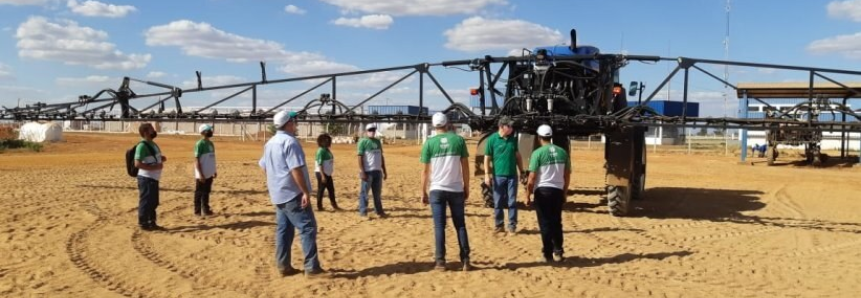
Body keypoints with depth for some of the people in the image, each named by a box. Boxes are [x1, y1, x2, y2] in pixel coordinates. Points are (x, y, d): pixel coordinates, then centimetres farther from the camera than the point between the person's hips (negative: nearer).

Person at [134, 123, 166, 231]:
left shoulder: (152, 144, 13)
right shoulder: (142, 146, -17)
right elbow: (137, 163, -24)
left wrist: (161, 158, 7)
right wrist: (154, 167, -24)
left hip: (153, 178, 10)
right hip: (146, 178, -10)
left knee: (153, 202, 16)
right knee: (146, 202, -1)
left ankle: (151, 223, 26)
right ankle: (143, 224, 9)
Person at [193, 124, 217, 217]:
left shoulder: (211, 143, 11)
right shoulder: (200, 144, -15)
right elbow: (196, 160, -17)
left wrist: (214, 170, 17)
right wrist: (200, 174, -21)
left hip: (209, 173, 8)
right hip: (202, 174, -8)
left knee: (206, 192, 16)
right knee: (199, 193, 2)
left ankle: (205, 209, 24)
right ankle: (197, 211, 10)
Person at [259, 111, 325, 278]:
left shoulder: (270, 143, 13)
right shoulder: (290, 142, -16)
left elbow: (264, 166, 21)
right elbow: (296, 169, -22)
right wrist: (306, 192, -21)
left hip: (278, 194, 9)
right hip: (293, 194, -9)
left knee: (283, 230, 13)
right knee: (307, 228, -6)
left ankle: (283, 266, 16)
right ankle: (312, 268, -8)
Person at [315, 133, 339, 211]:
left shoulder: (327, 150, 11)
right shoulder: (321, 151, -16)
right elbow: (320, 164, -21)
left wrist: (325, 175, 19)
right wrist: (322, 175, -25)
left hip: (328, 173, 9)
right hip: (321, 173, -9)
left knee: (331, 189, 13)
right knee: (321, 190, 0)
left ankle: (334, 205, 20)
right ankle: (319, 206, 9)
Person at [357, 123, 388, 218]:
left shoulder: (377, 141, 14)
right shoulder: (363, 142, -6)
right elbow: (360, 157, -11)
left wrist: (384, 171, 15)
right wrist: (362, 172, -17)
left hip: (378, 171, 7)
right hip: (367, 171, -6)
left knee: (377, 192, 14)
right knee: (364, 192, -1)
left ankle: (379, 211, 22)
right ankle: (363, 212, 6)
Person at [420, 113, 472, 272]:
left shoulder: (429, 142, -2)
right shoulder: (458, 140, 0)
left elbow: (425, 170, -1)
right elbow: (465, 166, 2)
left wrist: (423, 192, 7)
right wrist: (466, 187, 11)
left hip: (437, 190, -1)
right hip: (456, 189, 1)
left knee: (439, 226, 5)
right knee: (460, 225, 9)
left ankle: (440, 261, 5)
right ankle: (465, 260, 9)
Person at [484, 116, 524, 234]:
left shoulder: (513, 139, 5)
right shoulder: (492, 139, -6)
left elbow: (517, 156, 13)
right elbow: (487, 158, -4)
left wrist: (521, 172, 12)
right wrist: (487, 174, -10)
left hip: (512, 175, 2)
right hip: (498, 176, -2)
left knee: (512, 202, 3)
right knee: (498, 202, 5)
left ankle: (512, 225, 10)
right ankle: (499, 225, 17)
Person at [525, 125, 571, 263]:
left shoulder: (538, 153, -10)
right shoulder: (562, 152, 4)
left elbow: (532, 178, -12)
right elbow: (567, 176, 9)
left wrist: (528, 195, -3)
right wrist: (564, 193, 20)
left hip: (542, 190, -4)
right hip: (558, 190, 4)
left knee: (545, 223, 5)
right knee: (556, 222, 16)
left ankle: (548, 253, 9)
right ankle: (558, 251, 15)